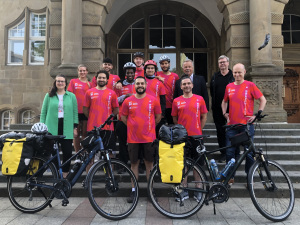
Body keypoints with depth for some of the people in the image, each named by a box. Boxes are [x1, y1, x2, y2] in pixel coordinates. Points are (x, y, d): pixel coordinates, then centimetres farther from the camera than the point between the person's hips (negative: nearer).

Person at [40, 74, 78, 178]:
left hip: (67, 129, 0)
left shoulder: (71, 96, 9)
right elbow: (43, 112, 11)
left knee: (67, 152, -3)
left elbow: (75, 112, 9)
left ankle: (65, 173, 13)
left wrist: (75, 127, 4)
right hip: (52, 128, 0)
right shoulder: (49, 96, 10)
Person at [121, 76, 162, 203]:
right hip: (133, 138, 1)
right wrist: (134, 127, 7)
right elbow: (123, 117, 12)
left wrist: (149, 127, 8)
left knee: (149, 163, 8)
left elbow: (158, 116, 11)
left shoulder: (153, 100, 1)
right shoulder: (128, 101, 2)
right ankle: (134, 190, 20)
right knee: (134, 164, 8)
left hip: (149, 138, 0)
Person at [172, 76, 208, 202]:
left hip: (196, 136, 0)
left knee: (197, 163, 5)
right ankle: (184, 190, 18)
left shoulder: (199, 99, 5)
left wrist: (198, 130, 5)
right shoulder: (176, 101, 6)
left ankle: (198, 189, 19)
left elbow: (204, 116, 10)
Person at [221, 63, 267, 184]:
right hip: (232, 125, 3)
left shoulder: (250, 85, -1)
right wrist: (224, 113, 10)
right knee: (230, 152, 5)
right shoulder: (229, 86, 10)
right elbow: (224, 101, 25)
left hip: (246, 124, -3)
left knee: (249, 152, 4)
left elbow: (263, 100, 3)